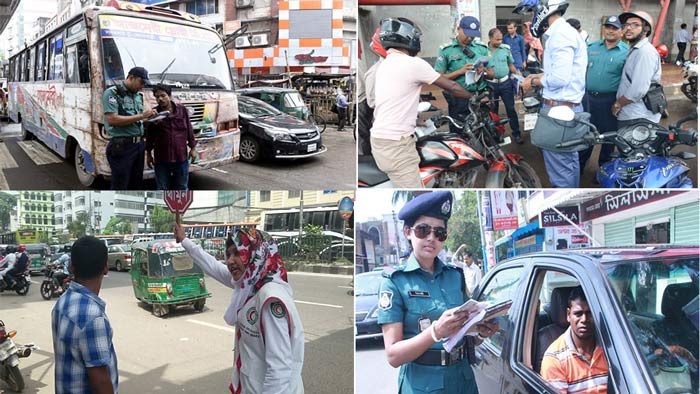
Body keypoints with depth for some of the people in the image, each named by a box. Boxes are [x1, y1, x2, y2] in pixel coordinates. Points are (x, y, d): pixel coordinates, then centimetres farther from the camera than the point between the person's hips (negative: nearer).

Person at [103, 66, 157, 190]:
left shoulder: (138, 95, 14)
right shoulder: (112, 93, -8)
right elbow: (112, 120, -19)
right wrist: (141, 116, -17)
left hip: (139, 144, 7)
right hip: (121, 146, -7)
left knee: (136, 184, 15)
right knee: (119, 186, -2)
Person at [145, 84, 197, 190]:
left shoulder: (182, 109, -1)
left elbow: (189, 129, 6)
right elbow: (149, 135, 6)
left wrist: (192, 148, 6)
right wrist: (148, 154, 7)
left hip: (181, 157, 0)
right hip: (161, 159, 0)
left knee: (182, 188, 11)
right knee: (162, 189, 8)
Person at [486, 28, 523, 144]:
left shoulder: (505, 48, 1)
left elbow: (510, 64, 10)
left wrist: (517, 72, -5)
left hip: (505, 82, 2)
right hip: (491, 84, -1)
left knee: (511, 108, 4)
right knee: (493, 110, 13)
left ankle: (516, 133, 12)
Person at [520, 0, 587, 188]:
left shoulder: (560, 34, -16)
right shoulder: (565, 31, 17)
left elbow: (559, 78, -23)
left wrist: (533, 82, -8)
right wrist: (537, 75, 18)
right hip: (570, 106, 11)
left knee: (559, 166, -5)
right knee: (569, 159, 18)